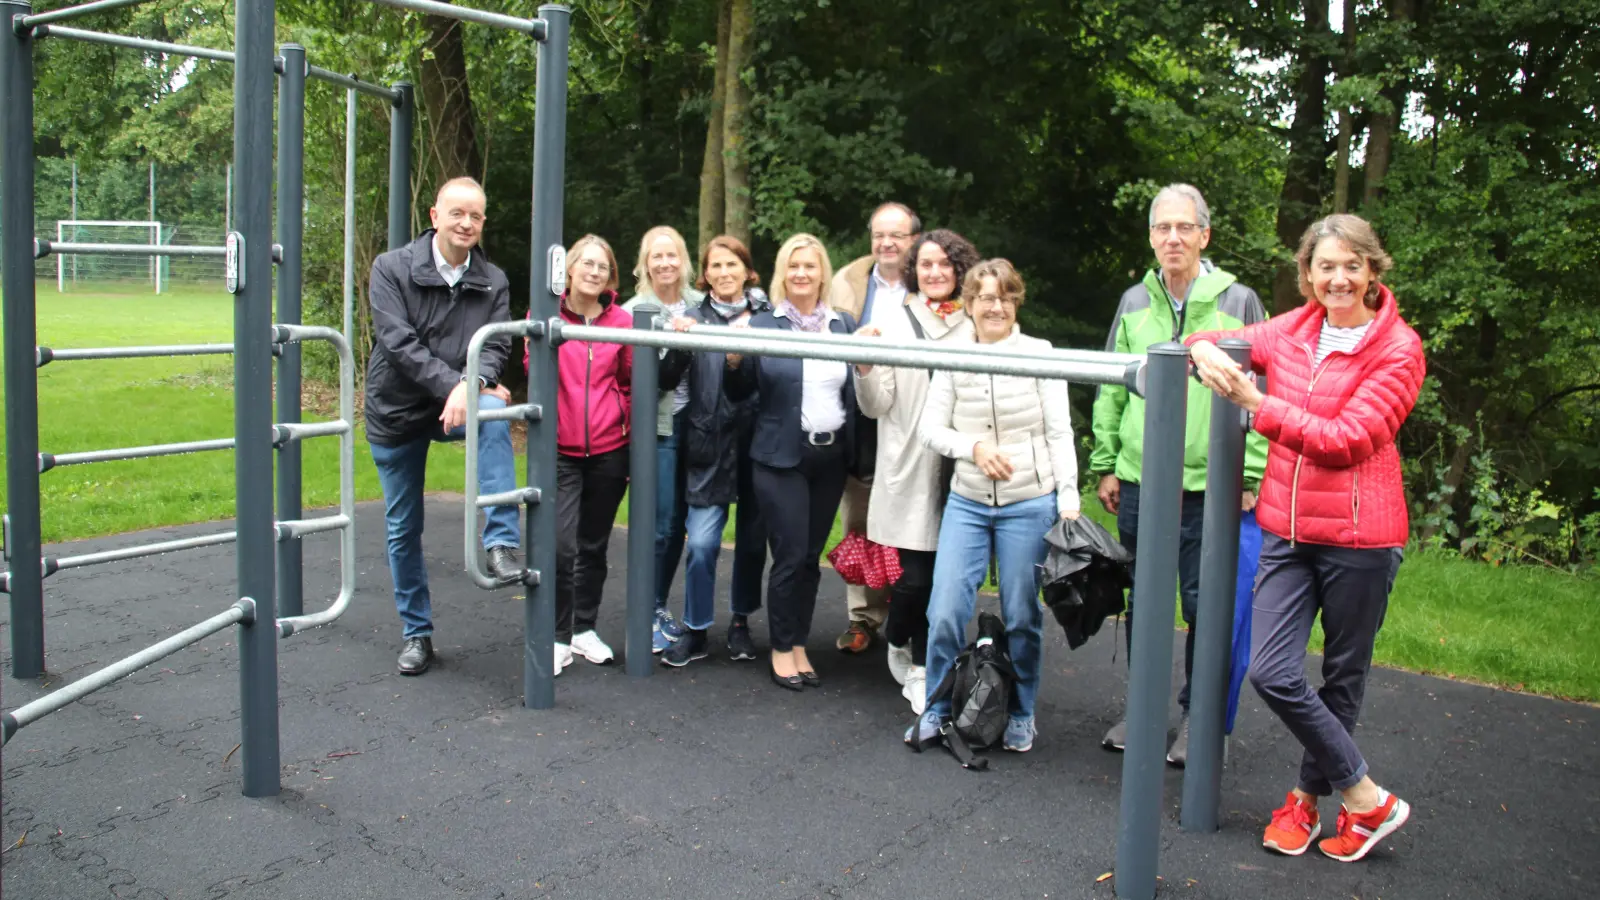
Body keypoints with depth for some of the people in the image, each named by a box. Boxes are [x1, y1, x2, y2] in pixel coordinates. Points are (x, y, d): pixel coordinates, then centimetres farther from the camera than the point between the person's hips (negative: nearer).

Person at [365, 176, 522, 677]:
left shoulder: (493, 282, 2)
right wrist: (452, 384, -29)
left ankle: (501, 544, -34)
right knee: (403, 528, 7)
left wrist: (472, 386, -29)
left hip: (459, 405, 1)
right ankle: (417, 633, 23)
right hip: (397, 411, 0)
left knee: (493, 413, -36)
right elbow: (399, 342, -18)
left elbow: (496, 347, -7)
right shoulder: (391, 269, -7)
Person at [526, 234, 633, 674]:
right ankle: (559, 638, 4)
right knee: (562, 544, -11)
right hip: (561, 451, -2)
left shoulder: (621, 321, 2)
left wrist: (631, 439, 8)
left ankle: (585, 629, 27)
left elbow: (631, 383, 10)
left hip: (609, 450, 2)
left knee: (594, 544, 12)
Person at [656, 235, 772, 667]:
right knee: (702, 543, -5)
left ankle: (740, 623, 29)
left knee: (752, 540, 11)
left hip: (758, 443, 1)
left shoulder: (768, 315, 3)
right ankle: (696, 631, 11)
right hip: (710, 446, -1)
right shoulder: (694, 319, 4)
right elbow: (668, 379, -4)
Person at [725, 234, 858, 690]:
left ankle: (800, 646, 23)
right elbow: (739, 394, 1)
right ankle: (782, 650, 14)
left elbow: (858, 392, 10)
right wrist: (734, 361, -17)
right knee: (790, 556, -3)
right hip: (781, 458, -3)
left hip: (831, 457, 3)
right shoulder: (763, 325, -2)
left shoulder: (845, 325, 8)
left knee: (812, 556, 9)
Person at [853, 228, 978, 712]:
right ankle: (897, 641, 27)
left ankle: (921, 669, 22)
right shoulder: (894, 326, 2)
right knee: (915, 575, -4)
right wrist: (865, 365, -14)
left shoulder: (975, 330, 4)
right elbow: (876, 406, 2)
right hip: (909, 469, -2)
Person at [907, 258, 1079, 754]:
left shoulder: (1039, 354, -3)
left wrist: (1069, 498, -9)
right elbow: (930, 428, 4)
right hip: (967, 502, 2)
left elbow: (1059, 433, -3)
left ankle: (1020, 715, 26)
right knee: (945, 612, -3)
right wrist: (974, 446, -13)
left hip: (1030, 503, -2)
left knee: (1021, 616, 7)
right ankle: (937, 711, 18)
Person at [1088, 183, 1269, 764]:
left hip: (1210, 485, -3)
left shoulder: (1237, 302, -2)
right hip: (1139, 482, 3)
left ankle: (1196, 712, 22)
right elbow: (1110, 390, 12)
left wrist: (1249, 476, -8)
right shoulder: (1135, 302, 8)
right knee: (1143, 601, 13)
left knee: (1205, 605, 5)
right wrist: (1106, 465, 8)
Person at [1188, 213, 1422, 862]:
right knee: (1271, 672, -4)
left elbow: (1348, 441, -17)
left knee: (1342, 678, 9)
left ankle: (1308, 796, 27)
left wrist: (1257, 401, -22)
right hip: (1287, 529, 4)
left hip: (1357, 536, -4)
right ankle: (1367, 798, 13)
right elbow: (1218, 343, 18)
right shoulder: (1290, 332, 6)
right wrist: (1206, 351, -8)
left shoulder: (1398, 349, -8)